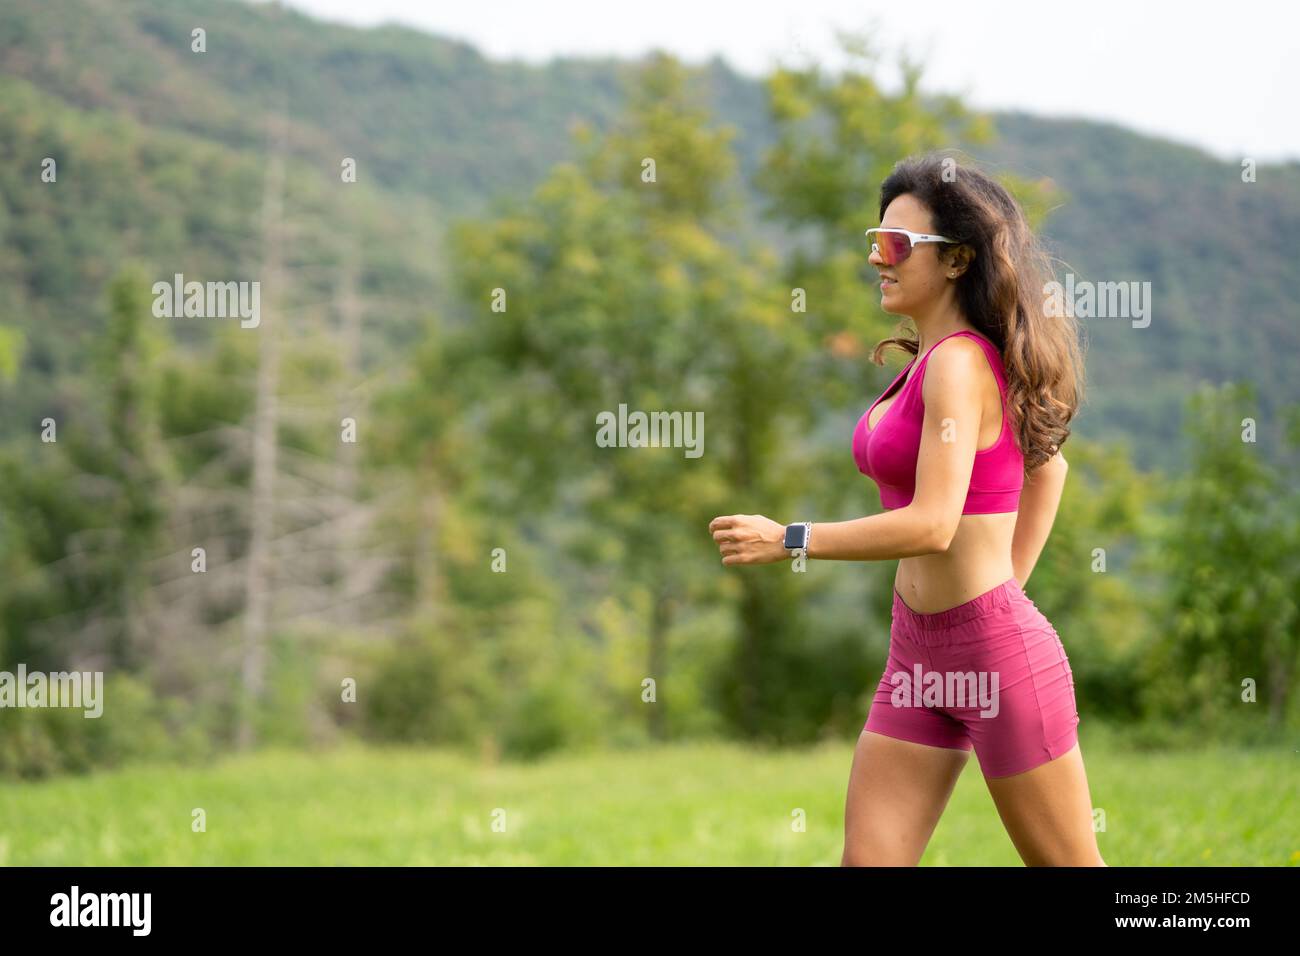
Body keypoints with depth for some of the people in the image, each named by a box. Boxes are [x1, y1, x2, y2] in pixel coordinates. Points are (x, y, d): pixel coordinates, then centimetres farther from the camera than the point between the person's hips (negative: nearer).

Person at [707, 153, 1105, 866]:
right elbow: (1048, 466, 23)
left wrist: (787, 540, -17)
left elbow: (931, 525, -25)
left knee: (1069, 864, 4)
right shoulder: (929, 360, 11)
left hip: (996, 649, -9)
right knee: (868, 859, 4)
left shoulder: (959, 362, -17)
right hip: (917, 649, 9)